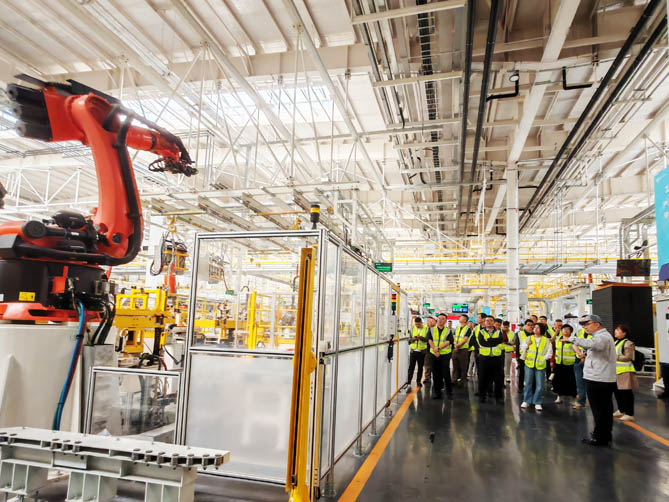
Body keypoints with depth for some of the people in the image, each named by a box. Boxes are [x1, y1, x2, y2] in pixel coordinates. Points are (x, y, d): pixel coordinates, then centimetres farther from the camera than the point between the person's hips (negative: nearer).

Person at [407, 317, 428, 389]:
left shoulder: (426, 329, -2)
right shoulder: (413, 329, 6)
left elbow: (427, 339, -10)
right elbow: (410, 339, 6)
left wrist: (421, 337, -25)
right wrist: (413, 339, -16)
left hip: (422, 351, -1)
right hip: (413, 351, 1)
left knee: (420, 367, 11)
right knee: (411, 367, -6)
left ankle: (418, 381, 27)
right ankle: (408, 384, -8)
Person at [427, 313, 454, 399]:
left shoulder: (448, 331, 5)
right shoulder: (432, 330, 9)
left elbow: (448, 341, -8)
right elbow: (429, 340, -3)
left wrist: (438, 348, -18)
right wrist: (435, 350, -16)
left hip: (445, 354, -2)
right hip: (434, 354, 2)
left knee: (446, 374, -4)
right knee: (436, 374, 6)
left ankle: (449, 392, 8)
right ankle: (437, 392, 15)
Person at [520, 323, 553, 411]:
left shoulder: (546, 340, 4)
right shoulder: (528, 339, 8)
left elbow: (549, 352, 6)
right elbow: (522, 349, 7)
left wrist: (544, 358, -3)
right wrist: (526, 344, -9)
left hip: (540, 365, -1)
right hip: (529, 364, 1)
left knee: (539, 385, 0)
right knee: (528, 383, 5)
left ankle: (537, 403, 12)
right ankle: (526, 401, 15)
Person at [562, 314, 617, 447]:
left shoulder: (602, 337, -17)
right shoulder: (604, 336, 18)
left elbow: (591, 344, -41)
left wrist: (572, 338, -35)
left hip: (597, 380, -11)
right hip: (606, 379, 11)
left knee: (599, 410, -2)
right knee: (606, 408, 18)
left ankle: (599, 438, 5)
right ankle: (606, 435, 29)